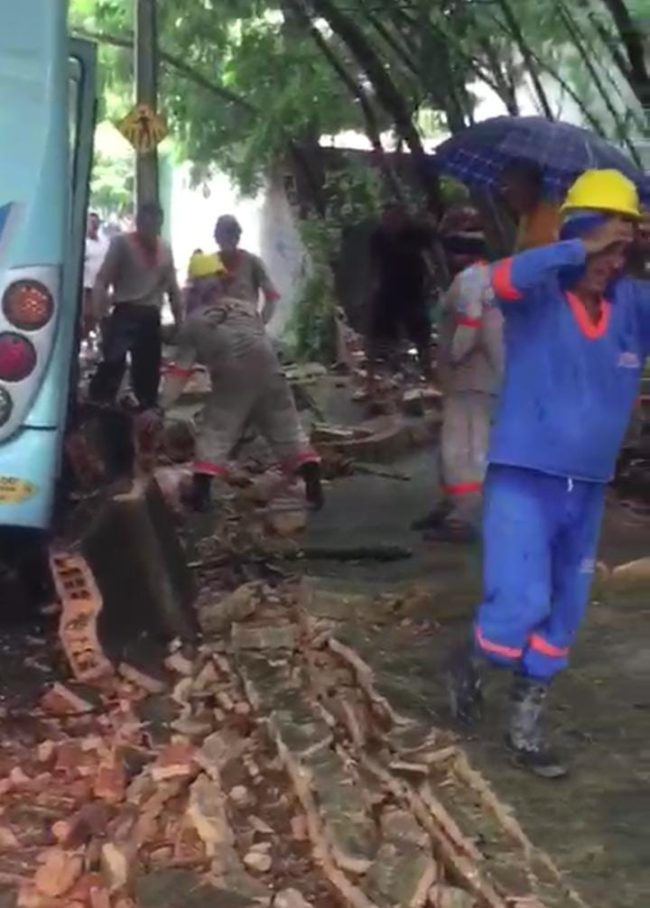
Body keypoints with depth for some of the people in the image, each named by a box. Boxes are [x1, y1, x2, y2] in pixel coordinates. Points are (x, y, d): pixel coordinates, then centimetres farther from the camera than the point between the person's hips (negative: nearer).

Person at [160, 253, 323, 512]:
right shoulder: (248, 307, 25)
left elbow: (180, 370, 9)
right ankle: (313, 485, 5)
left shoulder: (194, 323, 14)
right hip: (268, 371, 3)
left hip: (232, 378, -3)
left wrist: (163, 406, 9)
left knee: (215, 434, 7)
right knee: (288, 429, 12)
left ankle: (201, 493, -3)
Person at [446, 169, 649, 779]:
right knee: (522, 603, -12)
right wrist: (582, 248, -30)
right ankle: (469, 663, 21)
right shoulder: (538, 294, -12)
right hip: (523, 480, -5)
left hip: (589, 489, 5)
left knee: (562, 616, 14)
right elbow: (504, 277, -33)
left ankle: (524, 727, 31)